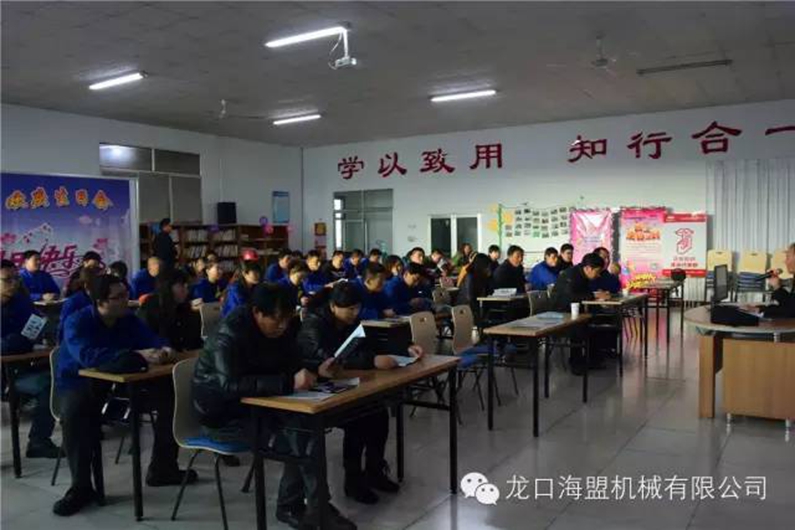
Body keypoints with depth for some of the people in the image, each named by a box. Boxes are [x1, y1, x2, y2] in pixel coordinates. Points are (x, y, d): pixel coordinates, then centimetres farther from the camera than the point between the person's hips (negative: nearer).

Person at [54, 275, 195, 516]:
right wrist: (138, 356, -42)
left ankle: (162, 468, 4)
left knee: (169, 393, -9)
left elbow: (153, 340, 0)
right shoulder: (76, 323, -20)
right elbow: (89, 356, -36)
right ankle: (81, 487, -22)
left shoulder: (129, 319, 0)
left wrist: (164, 349, -27)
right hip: (79, 384, -5)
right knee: (73, 411, -38)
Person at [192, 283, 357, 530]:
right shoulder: (230, 335, -25)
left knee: (305, 422, -18)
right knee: (297, 429, -23)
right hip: (221, 416, -7)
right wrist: (289, 382, -41)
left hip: (252, 405, 8)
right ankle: (317, 507, -9)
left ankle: (291, 506, -5)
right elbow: (231, 385, -37)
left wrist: (315, 369, -15)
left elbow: (290, 364, 7)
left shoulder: (280, 327, -1)